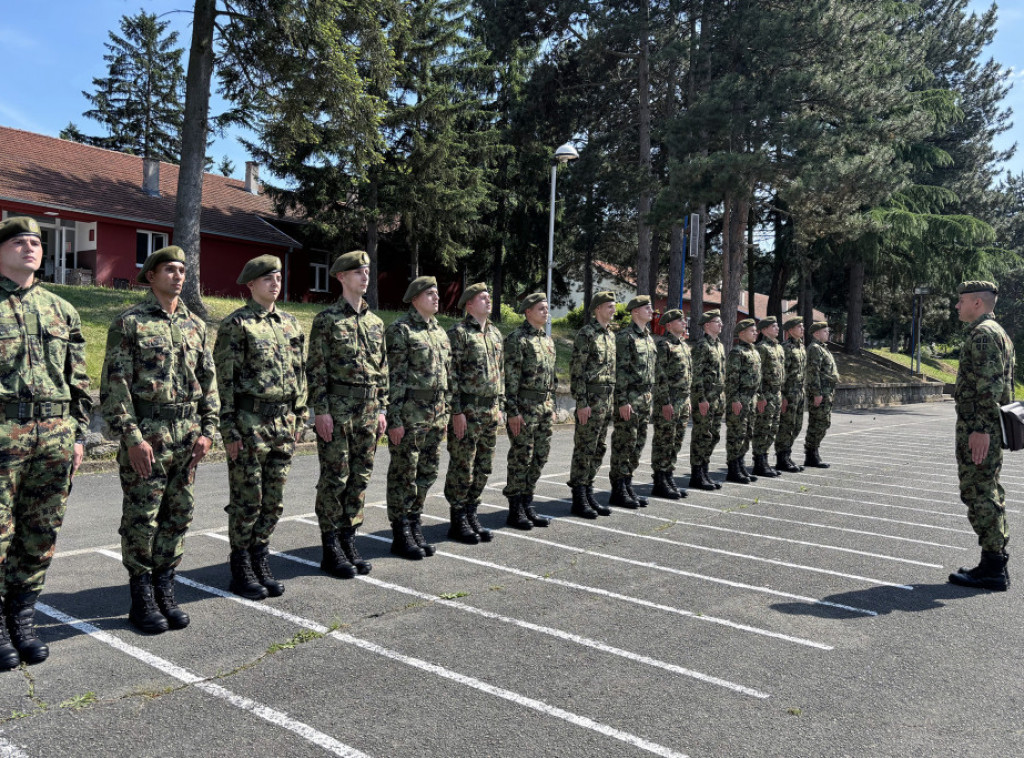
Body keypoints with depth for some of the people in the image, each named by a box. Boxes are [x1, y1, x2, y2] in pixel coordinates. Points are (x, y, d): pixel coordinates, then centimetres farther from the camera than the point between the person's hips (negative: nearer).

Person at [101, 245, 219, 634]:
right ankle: (142, 599, 15)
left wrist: (206, 430, 4)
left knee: (178, 516, 10)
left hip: (187, 436, 5)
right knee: (141, 520, 2)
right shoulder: (129, 323, -4)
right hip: (146, 434, -5)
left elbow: (209, 380, 13)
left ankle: (165, 591, 22)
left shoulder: (195, 325, 12)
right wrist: (131, 436, -15)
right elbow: (115, 384, -9)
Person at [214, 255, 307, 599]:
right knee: (246, 501, 2)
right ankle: (241, 570, 15)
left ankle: (260, 561, 24)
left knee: (273, 501, 11)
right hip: (249, 423, -6)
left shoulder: (290, 323, 13)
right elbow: (224, 380, -10)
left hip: (283, 422, 6)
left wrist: (298, 419, 13)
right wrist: (229, 430, -13)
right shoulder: (236, 324, -6)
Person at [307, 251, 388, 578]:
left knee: (360, 477, 10)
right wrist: (321, 410, -13)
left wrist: (381, 409, 11)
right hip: (337, 409, -6)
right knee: (334, 479, -1)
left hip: (368, 411, 6)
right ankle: (330, 550, 9)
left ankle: (349, 541, 21)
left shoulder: (375, 321, 14)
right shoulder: (327, 319, -4)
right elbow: (316, 369, -8)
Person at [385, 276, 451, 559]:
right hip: (410, 413, -7)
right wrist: (394, 419, -17)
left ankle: (415, 526, 24)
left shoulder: (440, 332, 15)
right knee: (404, 474, 1)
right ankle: (401, 535, 11)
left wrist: (445, 412, 15)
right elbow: (394, 378, -14)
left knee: (427, 473, 12)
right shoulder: (400, 329, -9)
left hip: (435, 415, 8)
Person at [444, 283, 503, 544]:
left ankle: (471, 515, 22)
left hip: (491, 412, 7)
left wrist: (500, 406, 16)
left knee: (483, 468, 11)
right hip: (467, 411, -7)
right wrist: (456, 412, -16)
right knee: (462, 467, -1)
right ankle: (458, 522, 10)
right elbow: (450, 374, -12)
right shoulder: (458, 332, -8)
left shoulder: (495, 333, 15)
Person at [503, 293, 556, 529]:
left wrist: (552, 407, 18)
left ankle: (528, 505, 20)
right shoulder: (517, 338, -10)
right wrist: (513, 411, -19)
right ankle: (515, 511, 7)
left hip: (545, 407, 8)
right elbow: (510, 378, -15)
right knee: (521, 458, -3)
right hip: (524, 407, -8)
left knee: (539, 458, 10)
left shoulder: (548, 340, 16)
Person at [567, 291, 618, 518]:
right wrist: (581, 403, -19)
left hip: (607, 399, 8)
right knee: (584, 448, -4)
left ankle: (588, 493, 20)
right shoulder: (586, 334, -10)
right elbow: (576, 371, -15)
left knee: (599, 448, 11)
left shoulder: (611, 335, 15)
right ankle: (579, 499, 3)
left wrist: (613, 398, 17)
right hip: (591, 399, -8)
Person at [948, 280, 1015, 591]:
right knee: (989, 493, 15)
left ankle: (992, 569, -3)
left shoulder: (982, 334, -14)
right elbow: (1004, 384, 23)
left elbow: (989, 385, -22)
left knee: (978, 494, -7)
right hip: (990, 428, 11)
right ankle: (996, 562, 22)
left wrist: (980, 429, -24)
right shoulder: (998, 333, 20)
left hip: (977, 428, -11)